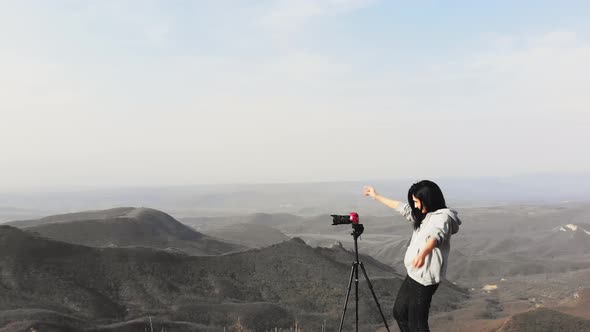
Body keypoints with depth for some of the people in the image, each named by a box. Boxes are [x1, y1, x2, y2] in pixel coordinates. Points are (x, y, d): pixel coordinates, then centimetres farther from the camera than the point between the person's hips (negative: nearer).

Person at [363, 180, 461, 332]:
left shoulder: (443, 217, -18)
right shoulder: (424, 215, 10)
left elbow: (436, 236, -38)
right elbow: (402, 207, 23)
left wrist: (422, 254, -58)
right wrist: (376, 196, 31)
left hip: (424, 279, -10)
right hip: (412, 275, 10)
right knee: (399, 312, 21)